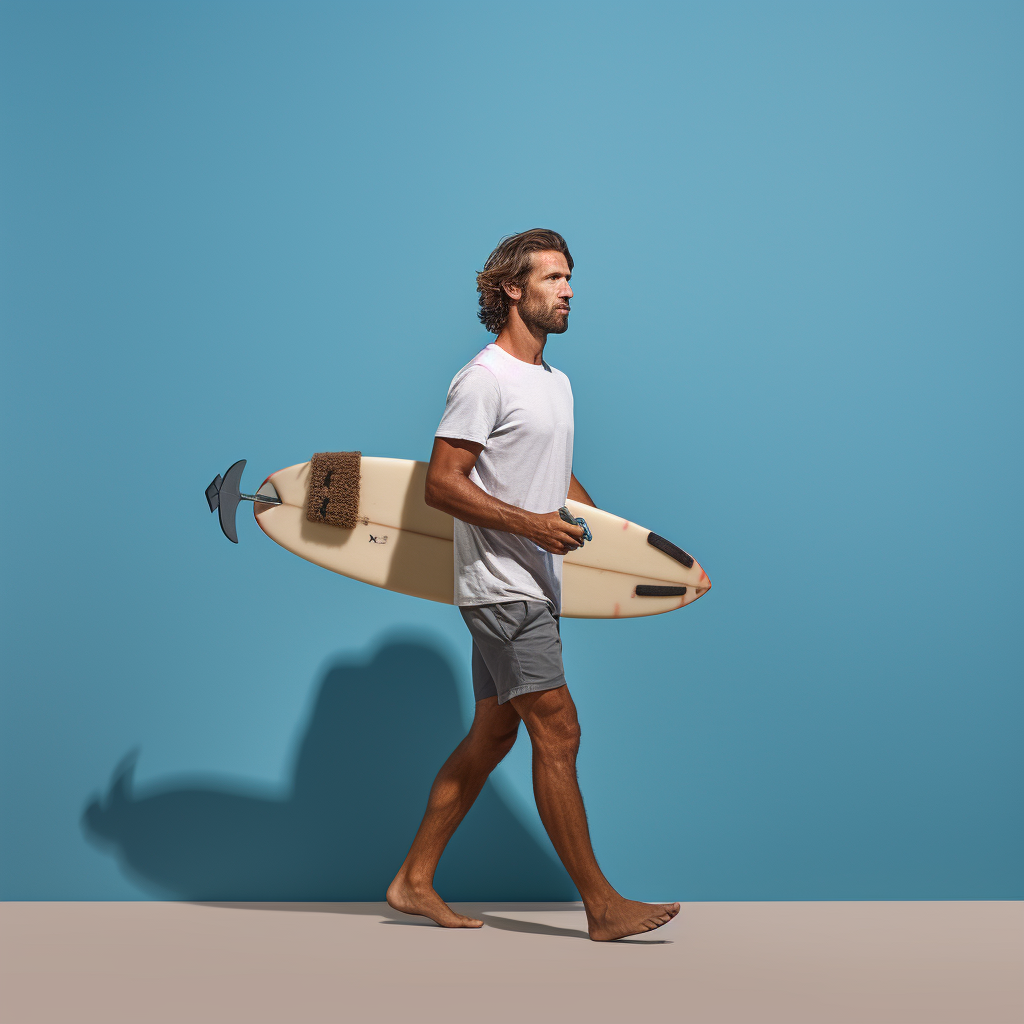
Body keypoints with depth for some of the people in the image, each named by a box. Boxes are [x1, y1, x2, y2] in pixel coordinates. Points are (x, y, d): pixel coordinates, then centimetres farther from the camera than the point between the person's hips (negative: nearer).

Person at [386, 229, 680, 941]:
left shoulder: (557, 383, 18)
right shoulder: (484, 380, -11)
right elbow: (442, 483, -17)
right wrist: (530, 524, -22)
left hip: (534, 588, 10)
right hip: (501, 589, -10)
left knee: (493, 734, 12)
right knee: (558, 732, -8)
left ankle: (414, 881, 21)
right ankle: (603, 906, -2)